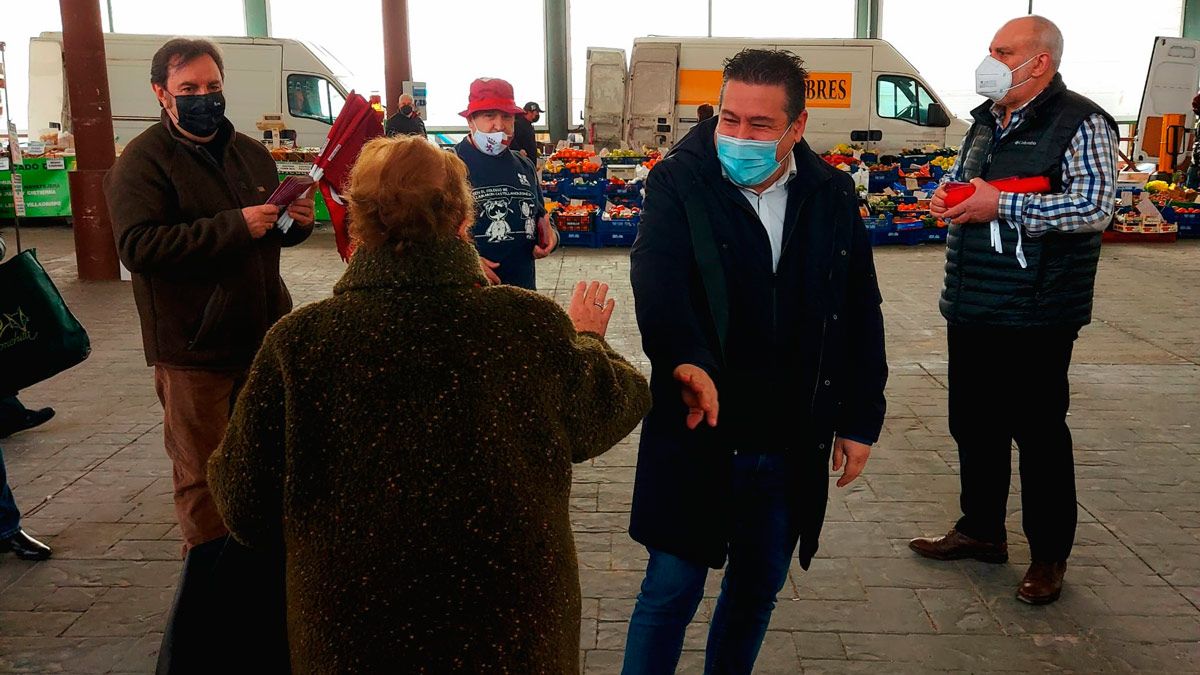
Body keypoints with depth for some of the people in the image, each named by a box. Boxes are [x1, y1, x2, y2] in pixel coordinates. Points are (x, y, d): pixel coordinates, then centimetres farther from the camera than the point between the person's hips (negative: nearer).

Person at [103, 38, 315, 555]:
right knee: (203, 475, 5)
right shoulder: (143, 160, -8)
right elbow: (137, 246, -23)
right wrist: (234, 225, -26)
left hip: (264, 337, 6)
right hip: (193, 350, -6)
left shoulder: (250, 153, 12)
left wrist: (298, 221, -1)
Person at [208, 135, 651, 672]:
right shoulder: (532, 326, -16)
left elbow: (246, 507, -7)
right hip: (515, 629, 1)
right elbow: (615, 403, 5)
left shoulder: (299, 344, -18)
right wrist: (586, 339, 25)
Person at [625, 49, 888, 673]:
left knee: (759, 585, 19)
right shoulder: (680, 182, -9)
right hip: (698, 432, -4)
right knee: (672, 588, 5)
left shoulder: (830, 196, 2)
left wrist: (861, 418, 8)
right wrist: (685, 359, -46)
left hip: (795, 444, 4)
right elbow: (656, 275, -27)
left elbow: (861, 315, 8)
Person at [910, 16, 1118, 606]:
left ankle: (1049, 557, 19)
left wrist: (1001, 205, -22)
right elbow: (959, 180, 27)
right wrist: (946, 196, 3)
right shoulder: (987, 121, 14)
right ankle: (981, 530, 33)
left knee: (1038, 434, 3)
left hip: (1034, 316, -8)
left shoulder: (1080, 124, -10)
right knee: (973, 424, 16)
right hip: (972, 308, 8)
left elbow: (1095, 207, -21)